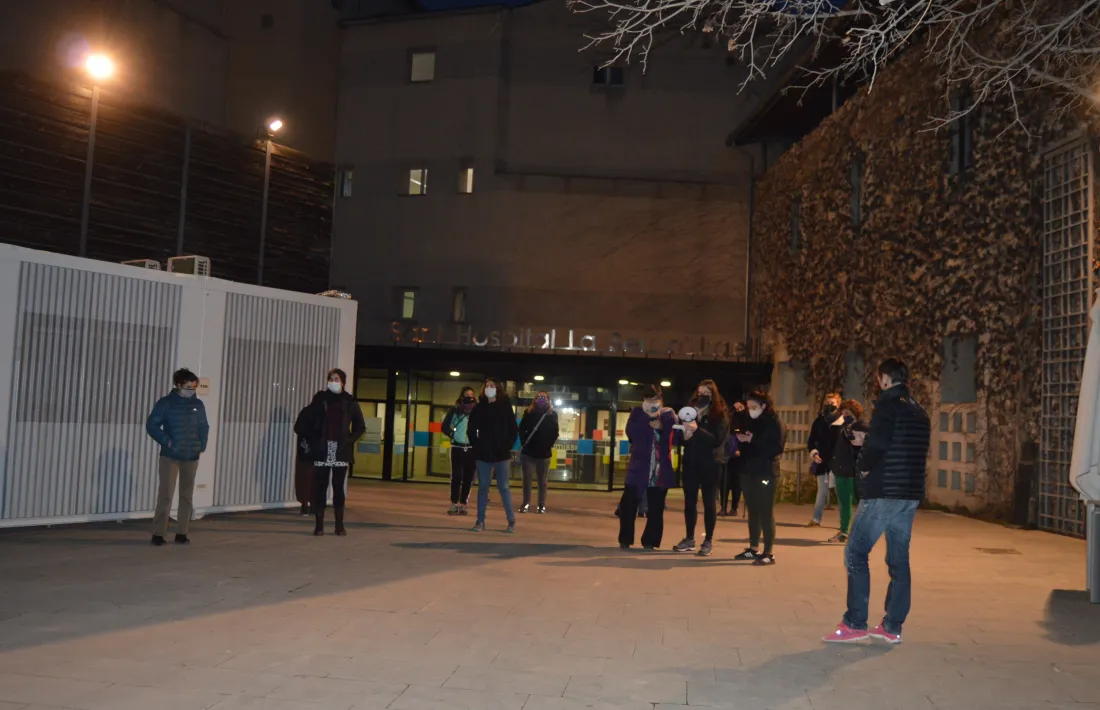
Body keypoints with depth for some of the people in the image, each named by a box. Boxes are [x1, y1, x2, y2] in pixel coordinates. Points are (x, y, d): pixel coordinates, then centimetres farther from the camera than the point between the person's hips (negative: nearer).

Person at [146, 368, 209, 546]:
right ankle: (158, 533, 0)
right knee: (165, 495, -6)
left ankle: (182, 533, 14)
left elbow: (204, 427, 14)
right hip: (170, 456, -4)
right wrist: (165, 441, -14)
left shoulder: (198, 405, 7)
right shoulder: (165, 403, -4)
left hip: (191, 457, 4)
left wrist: (202, 446, 2)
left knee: (187, 496, 7)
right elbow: (151, 425, -4)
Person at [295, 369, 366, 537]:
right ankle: (319, 524, 4)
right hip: (322, 450, 0)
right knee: (320, 487, -1)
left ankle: (339, 524, 8)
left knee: (339, 488, 1)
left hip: (341, 451, 0)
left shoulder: (349, 402, 5)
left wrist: (349, 440, 0)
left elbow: (360, 427, 12)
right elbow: (302, 423, 8)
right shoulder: (320, 399, 3)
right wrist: (312, 439, 0)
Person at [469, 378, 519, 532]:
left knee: (504, 487, 0)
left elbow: (514, 429, 2)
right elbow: (472, 430, 8)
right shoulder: (479, 407, 3)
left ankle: (511, 521, 6)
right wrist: (476, 446, 0)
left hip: (501, 454, -2)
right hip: (483, 454, 2)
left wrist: (508, 446, -5)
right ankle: (480, 521, 10)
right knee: (482, 487, 5)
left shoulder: (505, 407, 0)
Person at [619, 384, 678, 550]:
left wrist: (661, 428, -15)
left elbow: (674, 438, -1)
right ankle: (625, 539, 10)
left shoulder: (669, 415, 7)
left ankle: (649, 541, 12)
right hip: (638, 466, 0)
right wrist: (649, 422, -13)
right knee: (629, 503, -2)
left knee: (656, 507, 3)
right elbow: (630, 432, -9)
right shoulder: (637, 413, 7)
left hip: (660, 468, 1)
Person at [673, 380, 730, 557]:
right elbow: (682, 436, 11)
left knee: (709, 503, 1)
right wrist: (685, 435, -12)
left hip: (710, 464, -4)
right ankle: (689, 539, 16)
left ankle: (708, 541, 6)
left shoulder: (720, 415, -4)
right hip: (690, 463, 4)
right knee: (689, 501, 7)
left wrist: (697, 430, -26)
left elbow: (718, 440, -16)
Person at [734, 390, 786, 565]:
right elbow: (743, 446, 21)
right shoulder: (750, 423, 14)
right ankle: (753, 548, 20)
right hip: (748, 472, 7)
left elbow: (777, 449, -15)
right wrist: (741, 440, -2)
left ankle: (769, 553, -2)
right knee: (752, 511, 11)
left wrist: (753, 441, -19)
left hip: (766, 474, -7)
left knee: (766, 513, -5)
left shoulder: (775, 424, -5)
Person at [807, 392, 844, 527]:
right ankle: (816, 519, 16)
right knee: (822, 492, 9)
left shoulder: (844, 422, -4)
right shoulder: (819, 422, 7)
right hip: (822, 463, 3)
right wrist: (814, 453, -5)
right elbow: (811, 441, 12)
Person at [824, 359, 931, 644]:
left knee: (856, 554, -1)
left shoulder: (888, 404, -9)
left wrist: (863, 465, -4)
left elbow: (877, 444, -22)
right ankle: (893, 627, 12)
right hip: (910, 494, 8)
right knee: (899, 560, 9)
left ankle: (855, 624, -2)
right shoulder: (920, 412, 15)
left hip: (883, 493, -8)